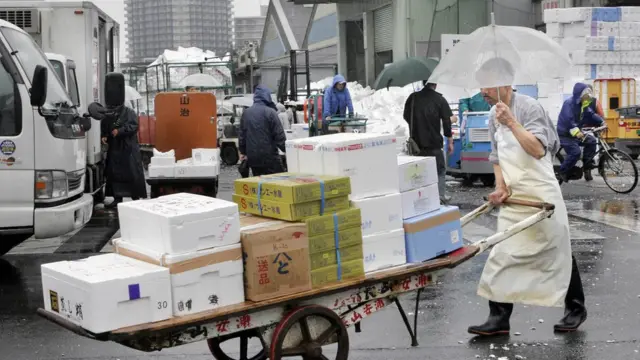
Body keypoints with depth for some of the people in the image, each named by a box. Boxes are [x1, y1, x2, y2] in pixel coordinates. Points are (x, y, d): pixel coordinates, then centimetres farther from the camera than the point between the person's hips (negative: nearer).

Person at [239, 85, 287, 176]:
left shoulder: (246, 113, 8)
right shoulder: (270, 112, -11)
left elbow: (242, 135, 16)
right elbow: (279, 135, -12)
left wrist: (243, 152, 27)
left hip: (252, 158, 6)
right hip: (269, 158, -6)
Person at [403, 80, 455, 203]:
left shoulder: (413, 97, 2)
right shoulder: (439, 99, -6)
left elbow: (406, 116, 12)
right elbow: (446, 121, -7)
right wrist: (450, 142, -1)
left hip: (416, 142, 3)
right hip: (434, 142, -3)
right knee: (440, 170, 9)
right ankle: (440, 196, 5)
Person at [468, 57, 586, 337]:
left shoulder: (528, 107, -14)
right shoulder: (494, 115, 8)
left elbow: (538, 150, -24)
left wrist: (511, 122, -28)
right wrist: (501, 186, 3)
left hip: (540, 196, -7)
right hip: (513, 198, 7)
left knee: (557, 255, 6)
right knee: (504, 256, 2)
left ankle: (575, 309, 24)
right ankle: (499, 317, 5)